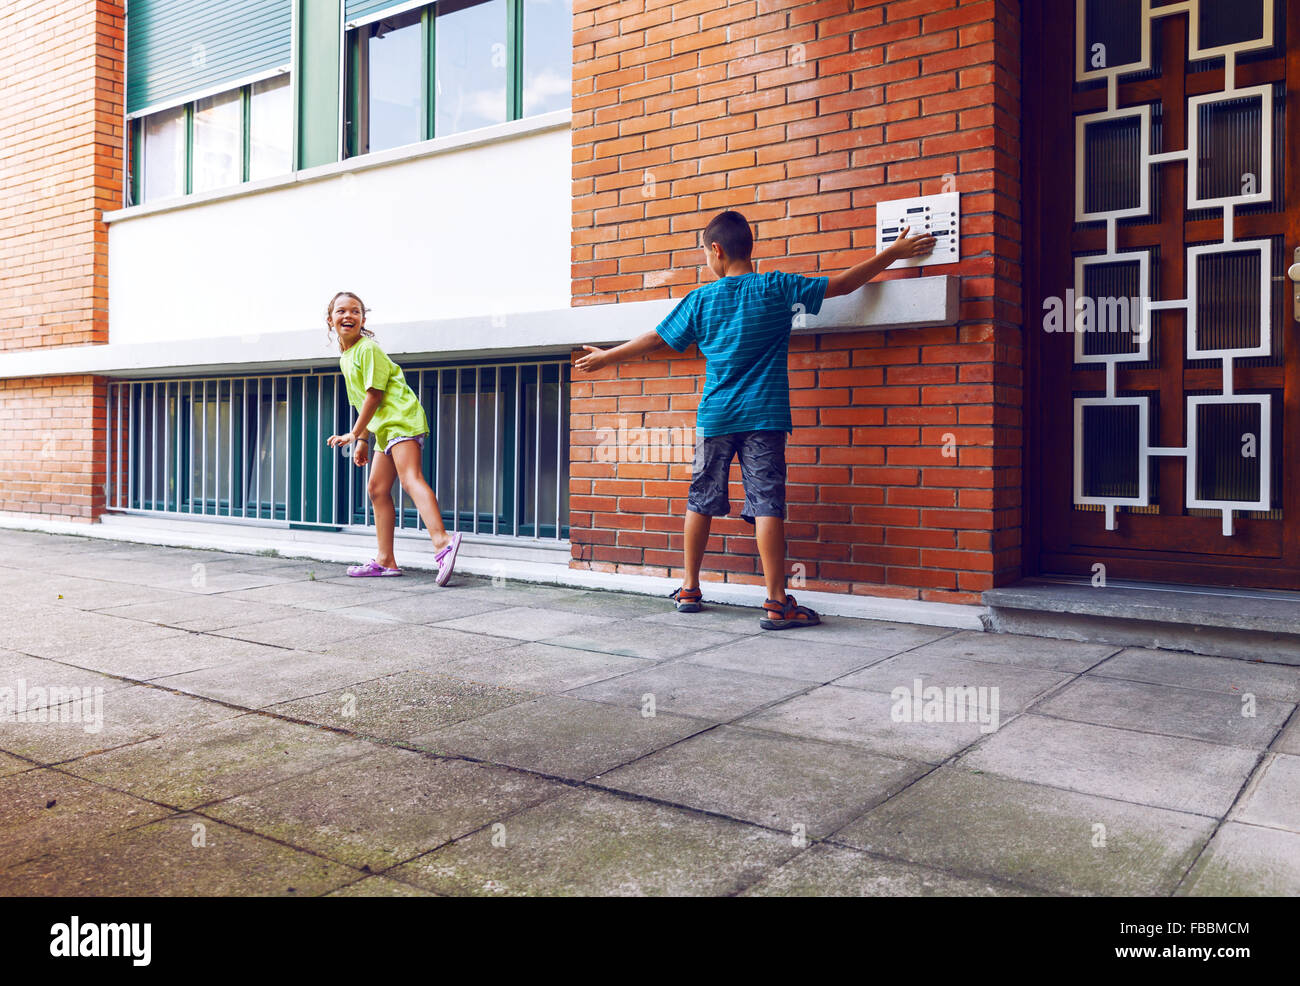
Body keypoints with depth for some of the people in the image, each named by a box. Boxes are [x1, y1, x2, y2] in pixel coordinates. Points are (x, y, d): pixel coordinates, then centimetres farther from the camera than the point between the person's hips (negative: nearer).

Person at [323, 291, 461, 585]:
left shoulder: (368, 348, -9)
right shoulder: (345, 357, 20)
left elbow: (374, 394, -13)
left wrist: (354, 434, -9)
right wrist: (363, 441, 21)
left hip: (402, 420, -10)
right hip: (386, 428, 10)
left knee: (410, 478, -26)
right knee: (377, 487, 11)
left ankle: (442, 540, -43)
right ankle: (385, 561, 15)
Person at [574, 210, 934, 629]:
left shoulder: (701, 299, 4)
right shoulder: (777, 288, -1)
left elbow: (655, 338, 11)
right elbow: (842, 284, 1)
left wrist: (607, 357, 25)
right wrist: (894, 252, 11)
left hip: (715, 417, 2)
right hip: (764, 416, -2)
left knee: (701, 500, 12)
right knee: (767, 503, -5)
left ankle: (690, 589, 22)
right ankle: (777, 603, -6)